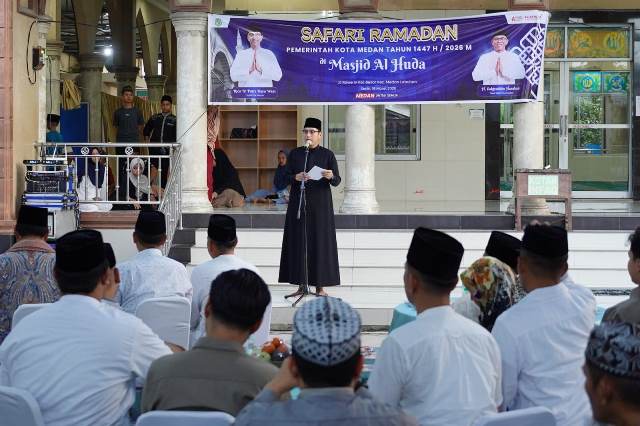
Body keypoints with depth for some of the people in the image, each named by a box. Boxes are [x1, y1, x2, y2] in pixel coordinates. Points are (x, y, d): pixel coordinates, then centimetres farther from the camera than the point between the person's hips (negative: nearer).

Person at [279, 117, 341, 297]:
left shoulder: (327, 155, 0)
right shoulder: (295, 154, 6)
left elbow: (337, 181, -6)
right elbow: (285, 177, 5)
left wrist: (330, 176, -28)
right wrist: (296, 177, -16)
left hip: (320, 205, -2)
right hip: (298, 203, 2)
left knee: (320, 242, -2)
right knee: (298, 242, 1)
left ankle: (320, 286, 3)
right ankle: (301, 285, 7)